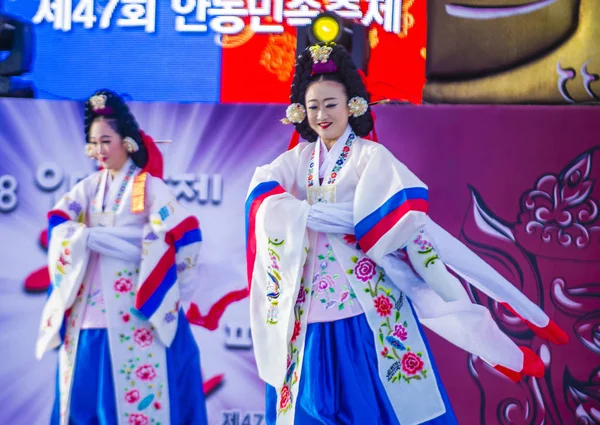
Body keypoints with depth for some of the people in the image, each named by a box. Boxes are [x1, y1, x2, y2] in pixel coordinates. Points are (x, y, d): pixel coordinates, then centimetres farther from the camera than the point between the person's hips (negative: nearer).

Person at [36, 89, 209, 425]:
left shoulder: (150, 186, -3)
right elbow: (59, 224, -2)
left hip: (137, 309, -4)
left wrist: (176, 285, -8)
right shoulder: (88, 188, 11)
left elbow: (184, 232, -11)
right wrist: (91, 238, -18)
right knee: (87, 389, 6)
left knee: (138, 389, -2)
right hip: (89, 306, 5)